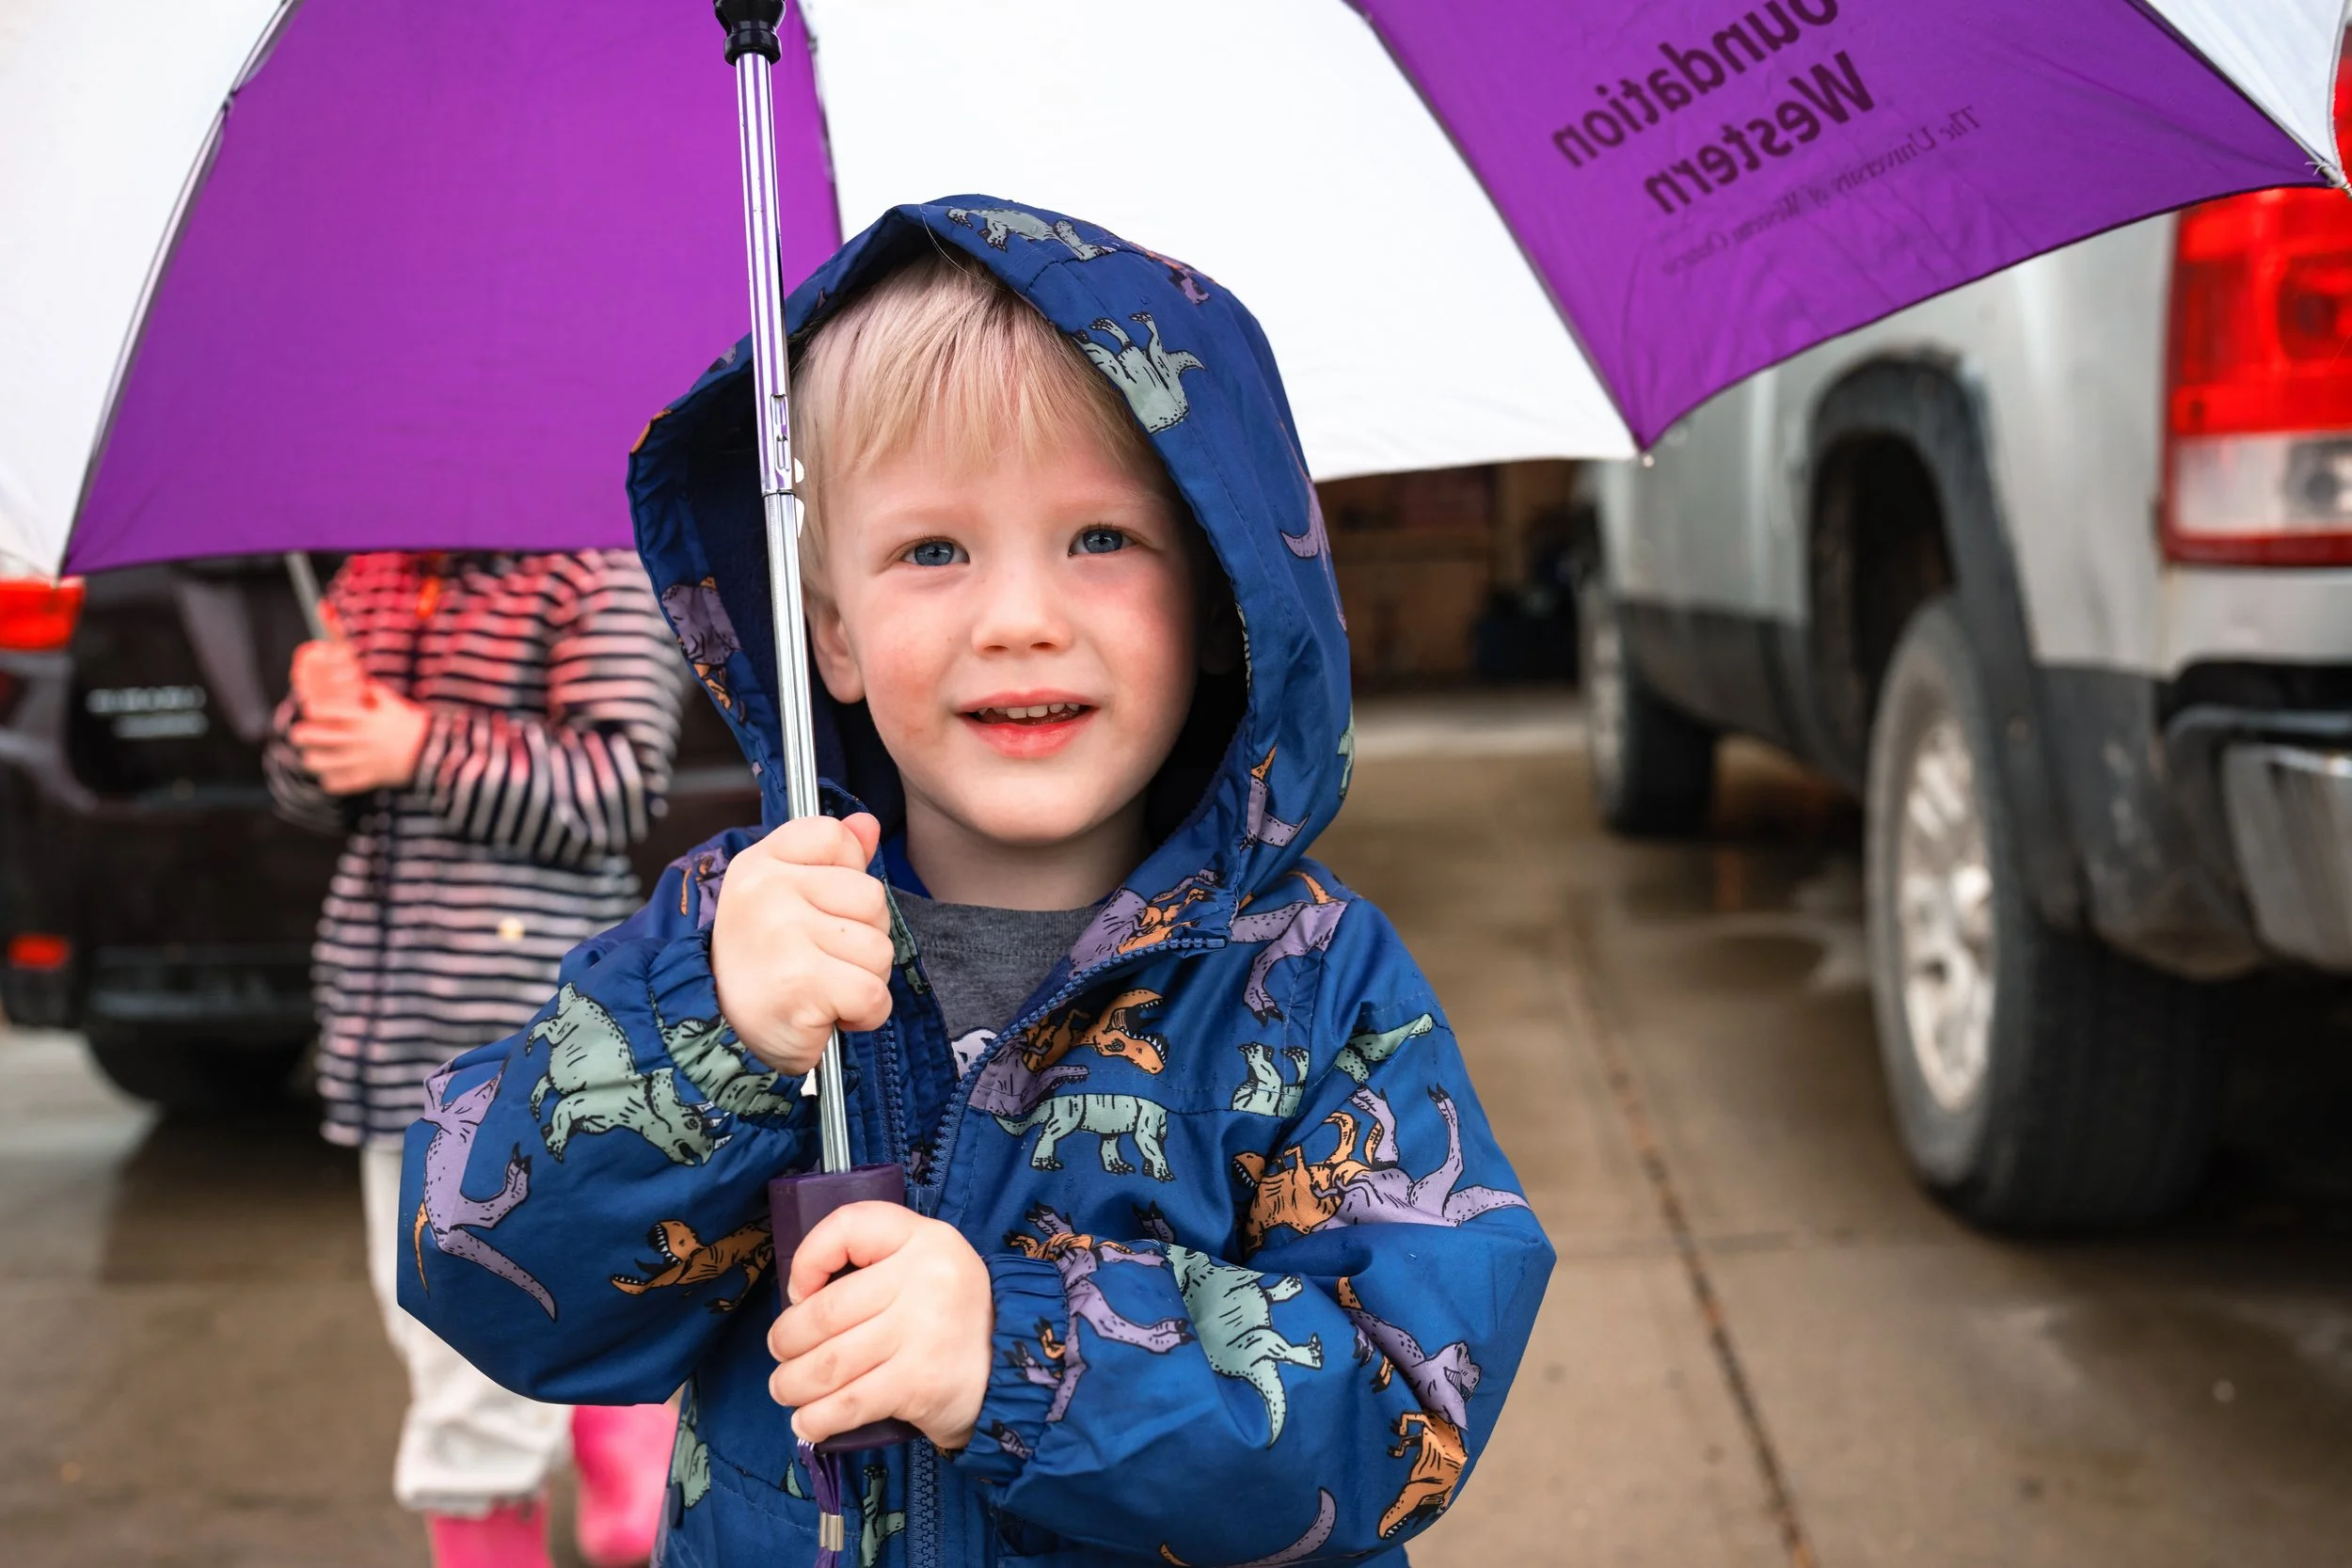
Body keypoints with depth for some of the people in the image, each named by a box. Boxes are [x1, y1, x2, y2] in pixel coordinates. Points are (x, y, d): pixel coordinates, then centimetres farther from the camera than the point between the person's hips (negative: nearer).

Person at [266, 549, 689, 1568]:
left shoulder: (598, 574, -5)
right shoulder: (369, 580, 16)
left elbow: (621, 788, -13)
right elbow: (311, 794, 18)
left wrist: (424, 749, -16)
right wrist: (319, 717, -4)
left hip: (529, 993, -7)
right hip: (384, 986, 7)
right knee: (426, 1320, 11)